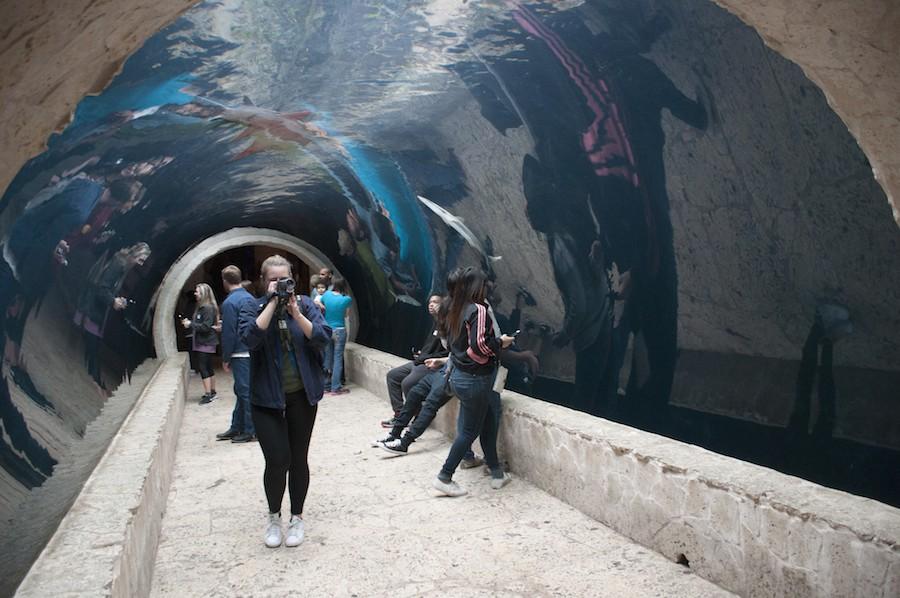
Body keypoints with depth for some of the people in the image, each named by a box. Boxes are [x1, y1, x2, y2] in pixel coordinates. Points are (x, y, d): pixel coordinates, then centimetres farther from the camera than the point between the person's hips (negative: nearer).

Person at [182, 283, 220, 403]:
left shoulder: (208, 308, -16)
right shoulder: (200, 307, 13)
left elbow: (206, 327, -22)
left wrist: (190, 324, -17)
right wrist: (188, 322, 2)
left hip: (206, 343, -10)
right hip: (201, 342, 10)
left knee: (203, 368, -10)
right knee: (208, 368, 15)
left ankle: (208, 395, -7)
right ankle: (212, 392, 23)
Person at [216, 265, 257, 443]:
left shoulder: (229, 303, -14)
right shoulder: (251, 298, 9)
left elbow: (229, 333, -15)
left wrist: (225, 359, -7)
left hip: (240, 354, -8)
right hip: (253, 352, 8)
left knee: (245, 391, -1)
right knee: (241, 390, 16)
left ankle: (250, 431, 5)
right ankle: (236, 428, 24)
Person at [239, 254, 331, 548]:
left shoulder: (305, 304, 2)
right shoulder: (252, 308, -1)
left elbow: (323, 337, -10)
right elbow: (251, 337, -21)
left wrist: (295, 311, -18)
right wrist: (272, 303, -19)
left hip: (302, 396, 2)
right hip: (267, 398, -1)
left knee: (298, 459, 8)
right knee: (277, 460, -7)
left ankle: (297, 517, 27)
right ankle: (274, 517, 19)